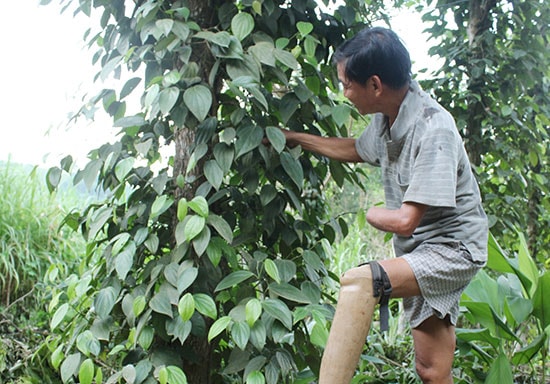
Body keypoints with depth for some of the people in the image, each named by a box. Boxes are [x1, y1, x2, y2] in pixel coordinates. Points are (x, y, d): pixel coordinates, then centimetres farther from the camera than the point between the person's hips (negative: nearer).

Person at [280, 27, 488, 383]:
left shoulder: (433, 129, -24)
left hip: (452, 249, -8)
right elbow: (355, 150, 25)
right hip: (418, 253, 8)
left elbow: (405, 221, -26)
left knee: (359, 282, -31)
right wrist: (294, 137, 27)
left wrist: (372, 214, -4)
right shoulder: (386, 117, 2)